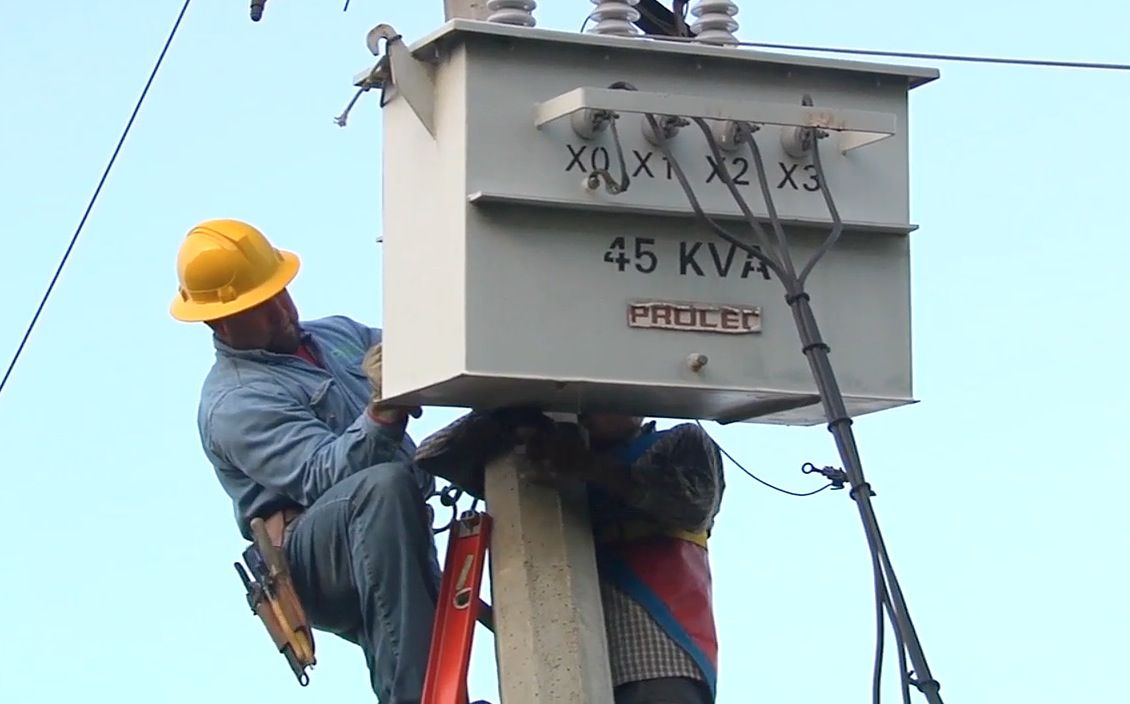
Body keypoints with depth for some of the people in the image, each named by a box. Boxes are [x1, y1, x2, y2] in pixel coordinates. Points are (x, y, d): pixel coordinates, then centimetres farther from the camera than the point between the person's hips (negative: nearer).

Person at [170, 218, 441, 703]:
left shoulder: (337, 333, 22)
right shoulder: (233, 404, -5)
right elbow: (328, 474, -19)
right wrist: (382, 410, -34)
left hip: (407, 541, 9)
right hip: (317, 561, -9)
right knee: (386, 485, -35)